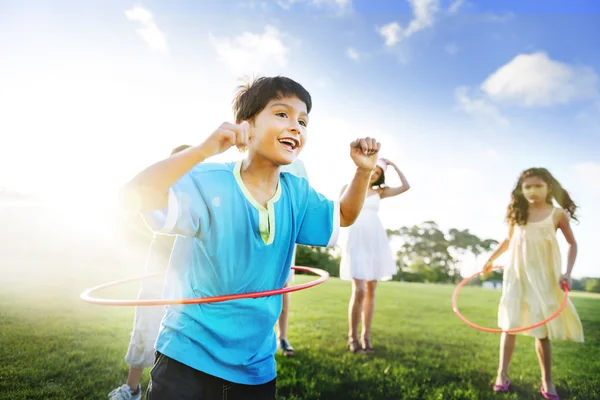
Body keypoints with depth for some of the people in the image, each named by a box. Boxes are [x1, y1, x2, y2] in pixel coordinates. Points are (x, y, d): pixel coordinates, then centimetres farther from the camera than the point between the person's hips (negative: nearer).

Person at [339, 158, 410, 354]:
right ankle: (352, 336, 3)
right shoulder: (349, 188, 6)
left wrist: (394, 166, 13)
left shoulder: (379, 192, 14)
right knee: (359, 291, -13)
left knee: (371, 291, 4)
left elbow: (406, 186, 11)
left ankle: (366, 336, 14)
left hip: (376, 242, 4)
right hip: (356, 241, -4)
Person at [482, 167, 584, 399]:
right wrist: (491, 260, 17)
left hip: (544, 277, -2)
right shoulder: (517, 213, 2)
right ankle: (502, 374, 13)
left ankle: (547, 380, 18)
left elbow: (572, 243, 5)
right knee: (510, 325, 3)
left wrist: (568, 272, -6)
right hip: (516, 275, 2)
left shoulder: (557, 214, -4)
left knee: (542, 329, 2)